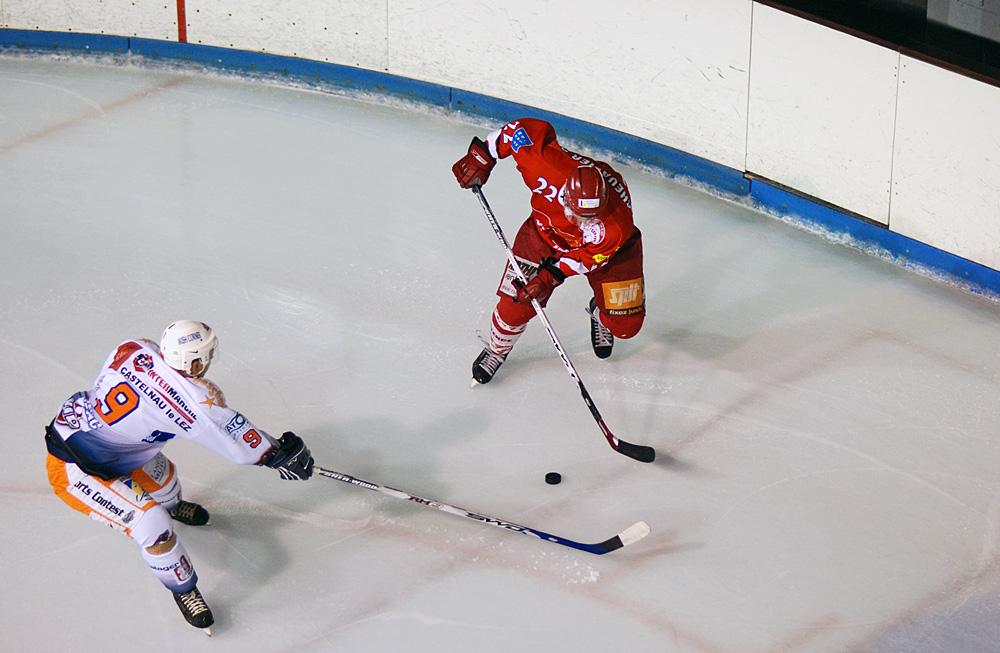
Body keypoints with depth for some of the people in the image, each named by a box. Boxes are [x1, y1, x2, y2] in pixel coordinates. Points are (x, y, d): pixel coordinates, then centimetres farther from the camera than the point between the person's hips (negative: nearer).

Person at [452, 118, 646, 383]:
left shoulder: (617, 224, -41)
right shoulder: (551, 166, -41)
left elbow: (587, 257, -25)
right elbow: (529, 129, -25)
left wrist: (551, 276, -33)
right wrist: (481, 155, -23)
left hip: (600, 248, -1)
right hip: (547, 230, 1)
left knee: (626, 324, -5)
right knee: (515, 306, -11)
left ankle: (600, 315, 35)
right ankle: (497, 349, 24)